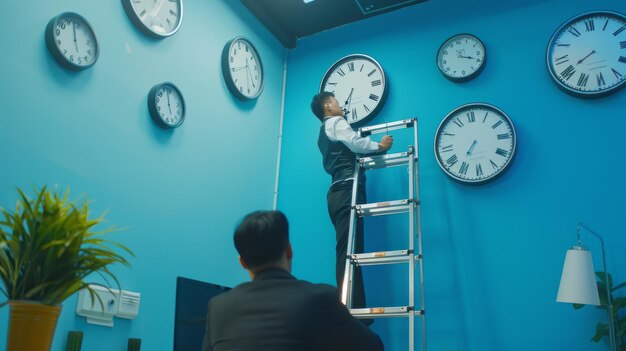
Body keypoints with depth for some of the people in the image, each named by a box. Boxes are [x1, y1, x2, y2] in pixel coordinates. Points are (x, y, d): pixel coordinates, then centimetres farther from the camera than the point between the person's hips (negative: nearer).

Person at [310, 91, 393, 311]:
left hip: (338, 192, 9)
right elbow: (355, 143, -13)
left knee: (348, 251, 3)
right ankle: (351, 309, -21)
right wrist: (379, 146, 1)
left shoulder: (324, 132, 30)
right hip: (347, 191, -9)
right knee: (349, 251, -16)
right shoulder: (336, 122, 3)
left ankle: (351, 309, 1)